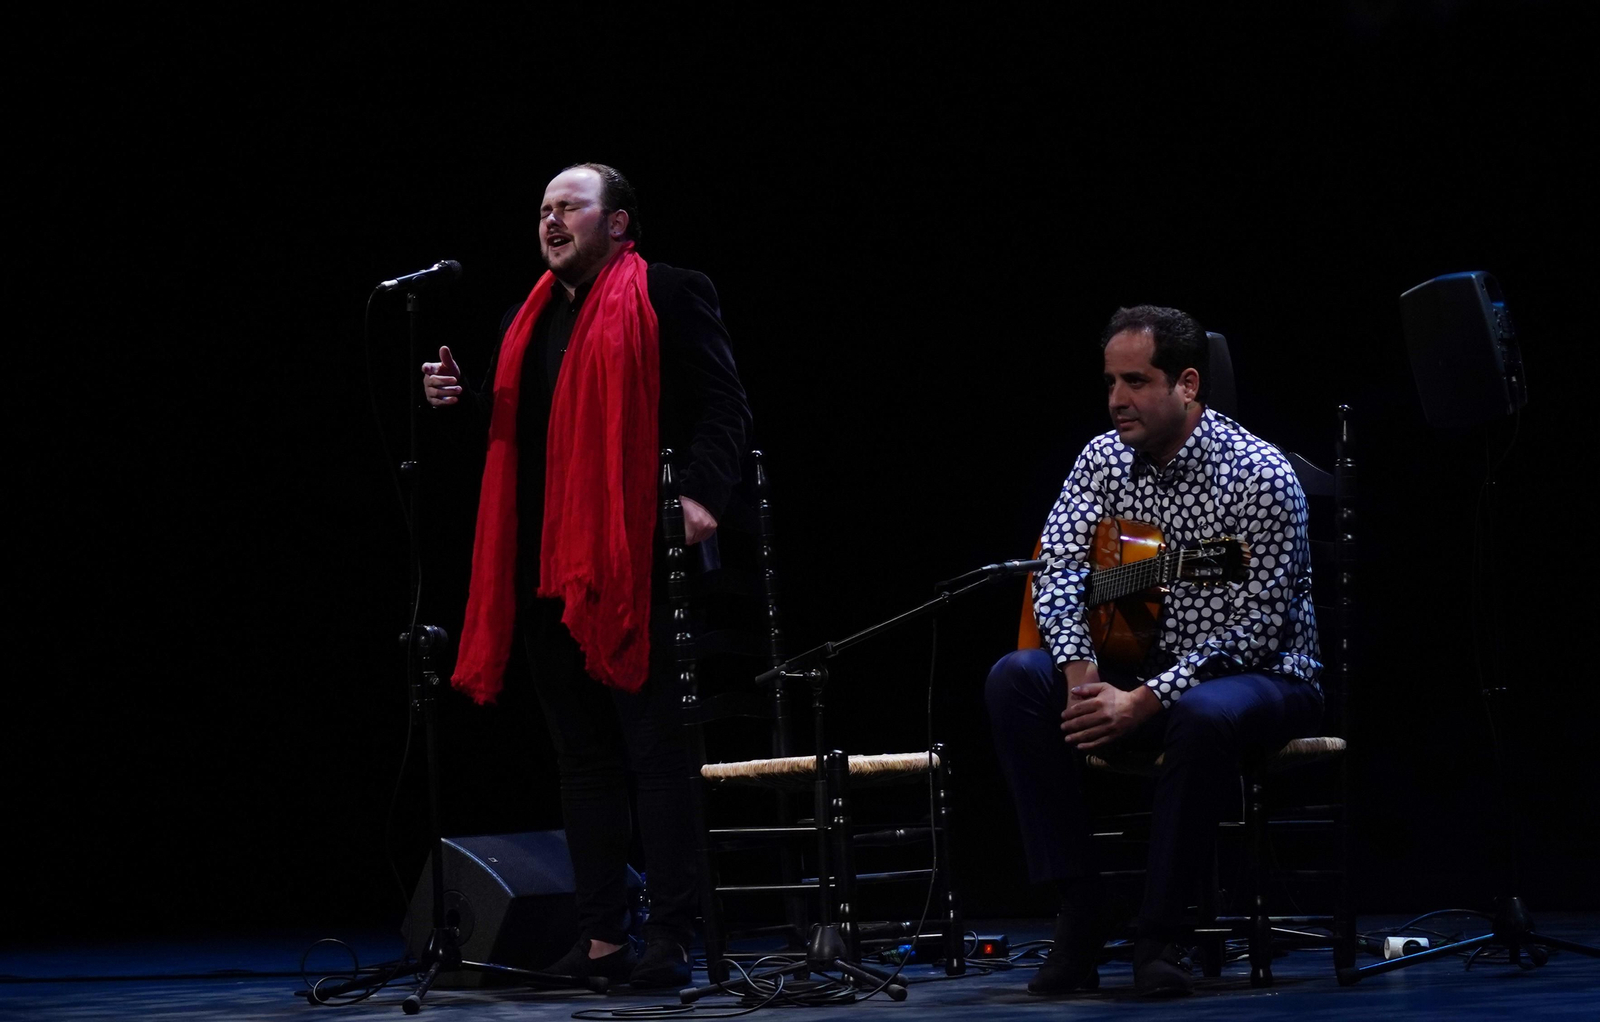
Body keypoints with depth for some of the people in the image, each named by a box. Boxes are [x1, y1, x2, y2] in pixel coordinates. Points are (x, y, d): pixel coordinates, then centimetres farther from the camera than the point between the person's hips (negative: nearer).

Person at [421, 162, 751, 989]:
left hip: (634, 560, -7)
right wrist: (459, 396, 6)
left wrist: (700, 492, -21)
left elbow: (722, 407, -7)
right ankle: (601, 940, 12)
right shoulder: (529, 318, 20)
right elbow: (507, 425, 25)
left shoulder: (668, 296, 0)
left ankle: (670, 941, -4)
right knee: (582, 756, 9)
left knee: (655, 751, -5)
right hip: (546, 565, 7)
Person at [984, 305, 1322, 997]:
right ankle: (1080, 909, -18)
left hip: (1260, 677, -6)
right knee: (1015, 679, -19)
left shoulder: (1260, 477, -17)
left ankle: (1160, 933, -25)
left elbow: (1254, 630, -21)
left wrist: (1145, 701, -28)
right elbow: (1057, 569, -6)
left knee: (1205, 715, -41)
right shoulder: (1104, 458, 2)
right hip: (1140, 667, 6)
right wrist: (1081, 673, -25)